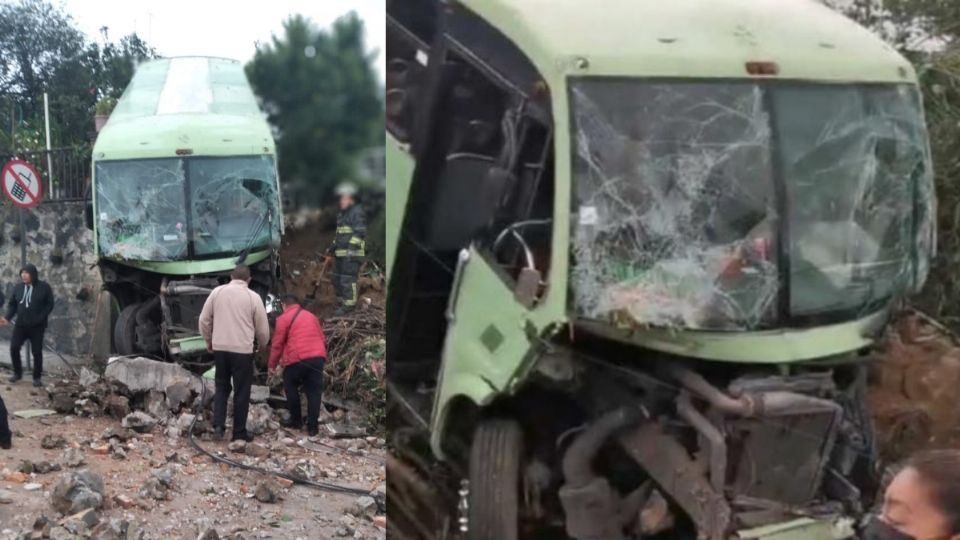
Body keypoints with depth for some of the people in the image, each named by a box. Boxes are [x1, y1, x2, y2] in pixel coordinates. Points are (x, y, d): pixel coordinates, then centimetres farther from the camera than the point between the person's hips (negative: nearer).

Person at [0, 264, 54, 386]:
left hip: (37, 326, -3)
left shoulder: (44, 287, -5)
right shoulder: (18, 287, 5)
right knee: (14, 348, -2)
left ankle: (37, 377, 11)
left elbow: (49, 304, -5)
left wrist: (40, 318, -15)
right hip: (20, 324, 3)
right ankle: (18, 373, 18)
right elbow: (12, 304, 10)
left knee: (37, 351, 0)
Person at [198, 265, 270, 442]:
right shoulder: (253, 297, -3)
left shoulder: (217, 292, 3)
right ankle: (239, 432, 10)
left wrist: (209, 341, 20)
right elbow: (263, 328, 1)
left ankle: (218, 424, 5)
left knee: (221, 387, 18)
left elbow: (204, 320, 6)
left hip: (220, 348, 3)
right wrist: (261, 345, 20)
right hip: (243, 350, -3)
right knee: (242, 392, 6)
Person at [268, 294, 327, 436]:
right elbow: (322, 339, 24)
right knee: (313, 391, 7)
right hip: (318, 357, 4)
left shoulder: (284, 318, 5)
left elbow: (277, 344, 3)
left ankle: (296, 421, 20)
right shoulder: (312, 316, 22)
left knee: (291, 387, 17)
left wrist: (272, 365, 12)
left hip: (298, 359, -4)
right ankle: (312, 426, 5)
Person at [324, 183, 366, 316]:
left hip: (352, 254, -10)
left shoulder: (357, 213, -9)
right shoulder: (341, 215, 20)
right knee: (337, 279, 14)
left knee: (347, 280, -10)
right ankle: (342, 303, 25)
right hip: (340, 254, 10)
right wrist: (331, 250, 24)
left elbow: (360, 233, -17)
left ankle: (348, 305, -4)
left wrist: (351, 248, -24)